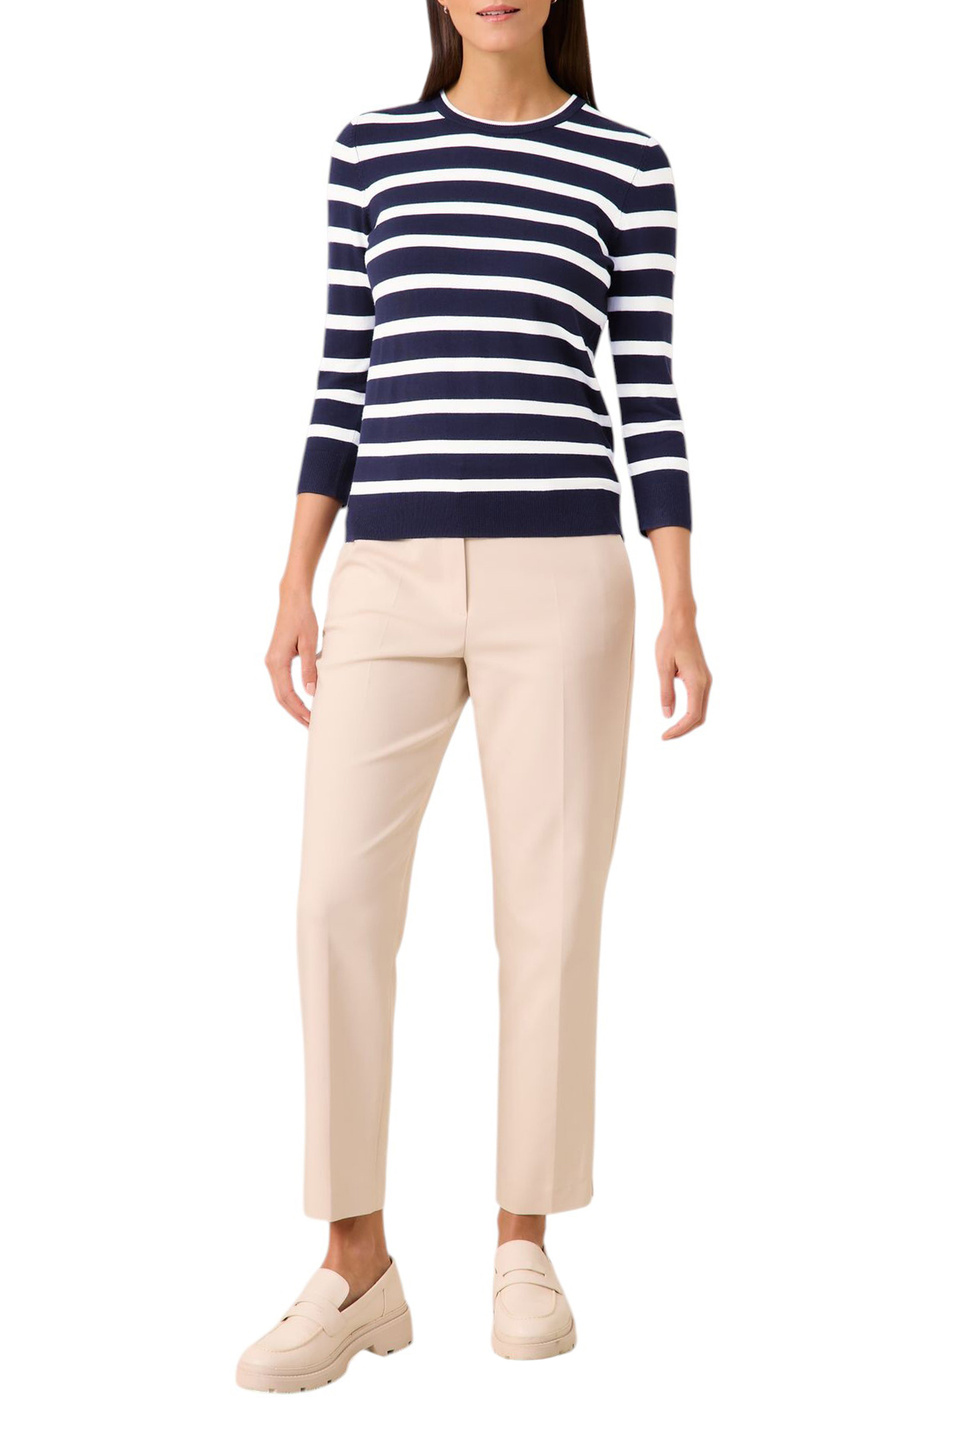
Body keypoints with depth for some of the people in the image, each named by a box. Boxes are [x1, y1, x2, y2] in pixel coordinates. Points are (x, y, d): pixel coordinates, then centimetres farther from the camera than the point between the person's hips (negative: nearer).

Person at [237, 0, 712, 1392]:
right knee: (340, 903, -9)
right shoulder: (373, 147, 13)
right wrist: (294, 591, 5)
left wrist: (682, 612, -3)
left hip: (560, 572, -1)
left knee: (551, 911, -1)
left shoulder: (627, 164, 8)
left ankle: (524, 1246, 16)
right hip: (392, 581, 2)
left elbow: (650, 391, 5)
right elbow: (348, 377, 12)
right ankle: (356, 1268, 2)